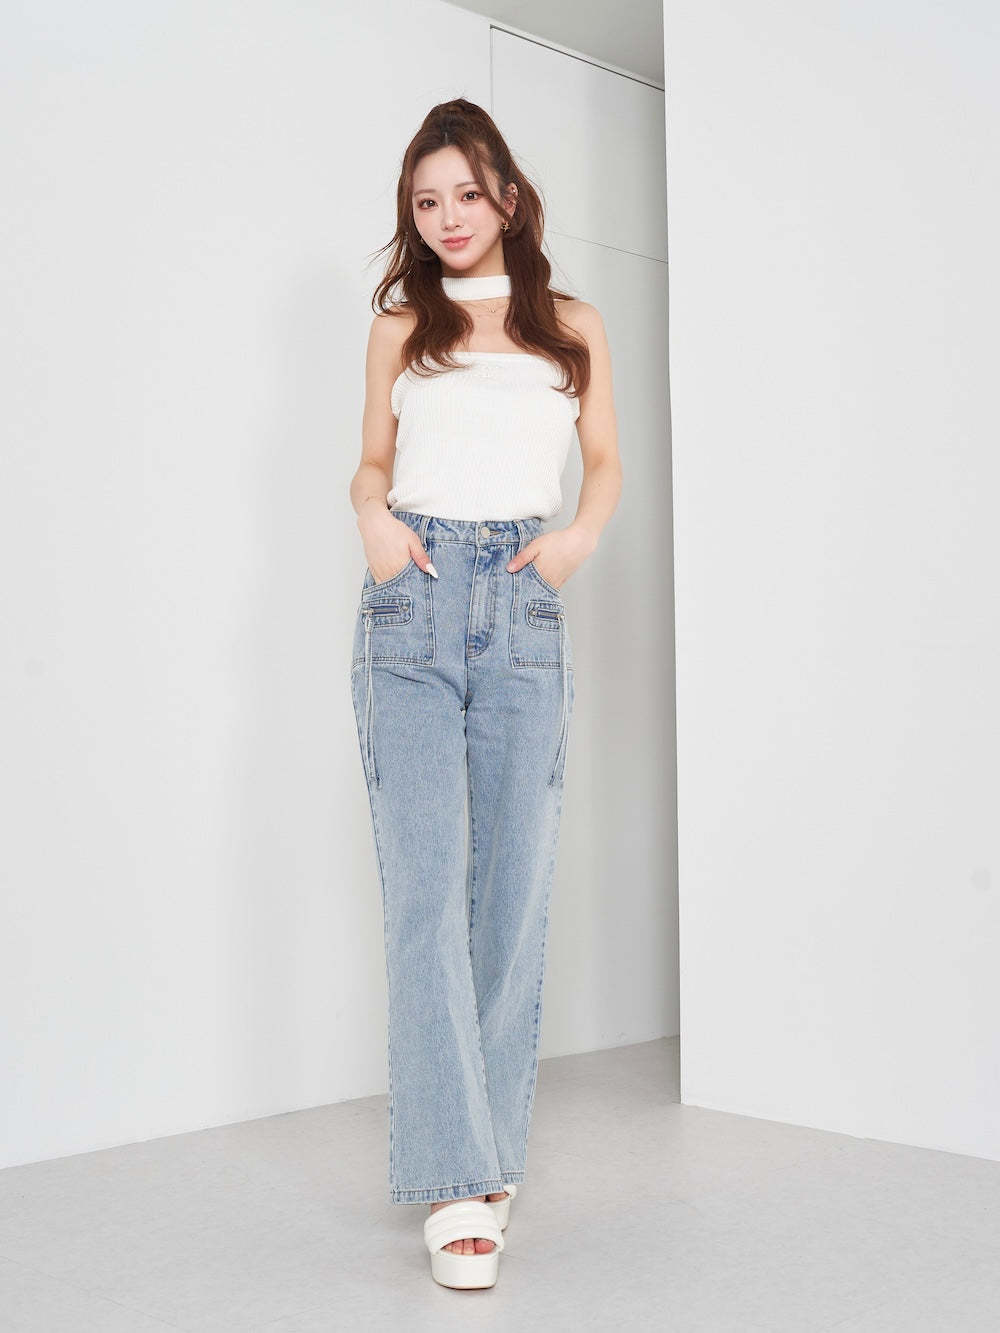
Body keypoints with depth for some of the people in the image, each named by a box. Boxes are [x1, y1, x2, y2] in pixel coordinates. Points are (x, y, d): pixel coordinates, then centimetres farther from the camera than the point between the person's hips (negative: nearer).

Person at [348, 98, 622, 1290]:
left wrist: (581, 535, -1)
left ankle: (489, 1147, 11)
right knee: (426, 880, -10)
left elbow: (604, 460, 19)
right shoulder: (401, 325, 15)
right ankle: (457, 1182, -9)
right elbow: (372, 462, 19)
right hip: (415, 604, -1)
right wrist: (374, 519, -3)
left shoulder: (572, 325, 15)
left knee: (514, 883, 0)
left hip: (526, 609, 1)